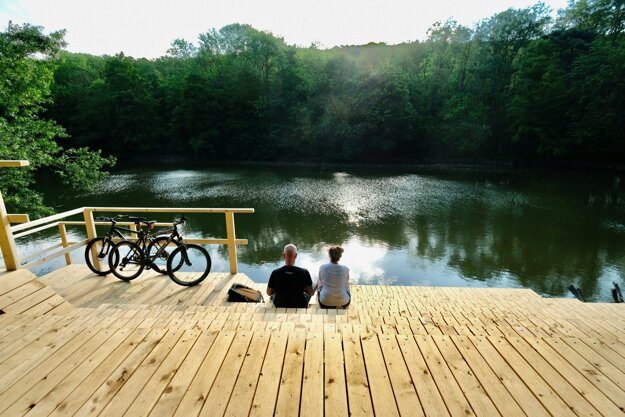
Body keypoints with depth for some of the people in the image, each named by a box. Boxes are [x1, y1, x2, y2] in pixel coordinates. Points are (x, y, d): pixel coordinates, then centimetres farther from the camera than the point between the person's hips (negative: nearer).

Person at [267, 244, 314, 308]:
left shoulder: (275, 273, -21)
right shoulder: (304, 273, -23)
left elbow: (269, 293, -5)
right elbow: (310, 293, -9)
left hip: (279, 306, 1)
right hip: (299, 307, 0)